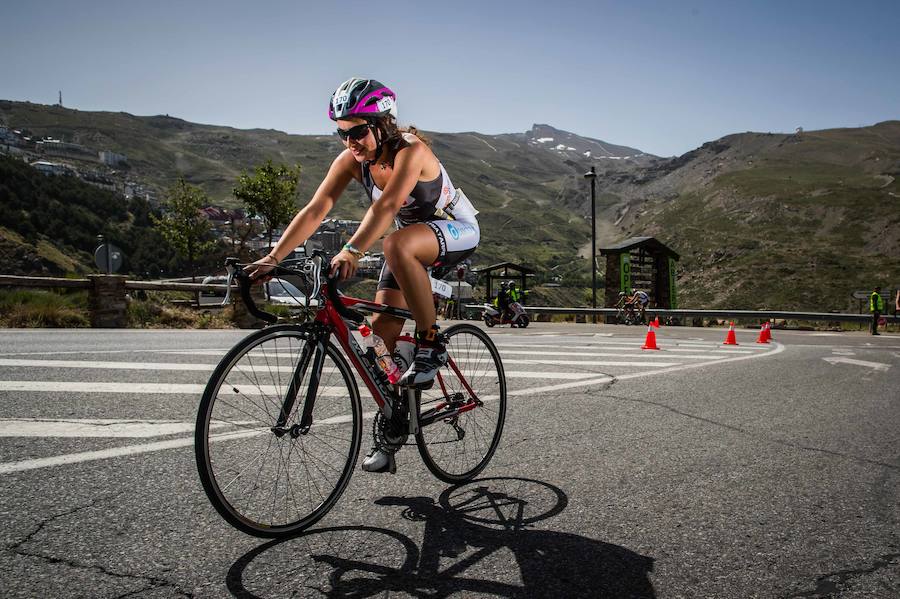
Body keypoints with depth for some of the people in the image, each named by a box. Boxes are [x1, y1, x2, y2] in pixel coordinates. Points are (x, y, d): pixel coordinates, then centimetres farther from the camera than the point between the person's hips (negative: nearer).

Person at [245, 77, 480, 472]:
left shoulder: (410, 149, -28)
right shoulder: (351, 160, -11)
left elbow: (386, 206, -42)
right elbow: (315, 210, -17)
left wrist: (351, 252, -55)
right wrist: (273, 257, -26)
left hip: (458, 232, -6)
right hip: (410, 237, 7)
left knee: (397, 245, -41)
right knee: (382, 335, -3)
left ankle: (431, 345, -24)